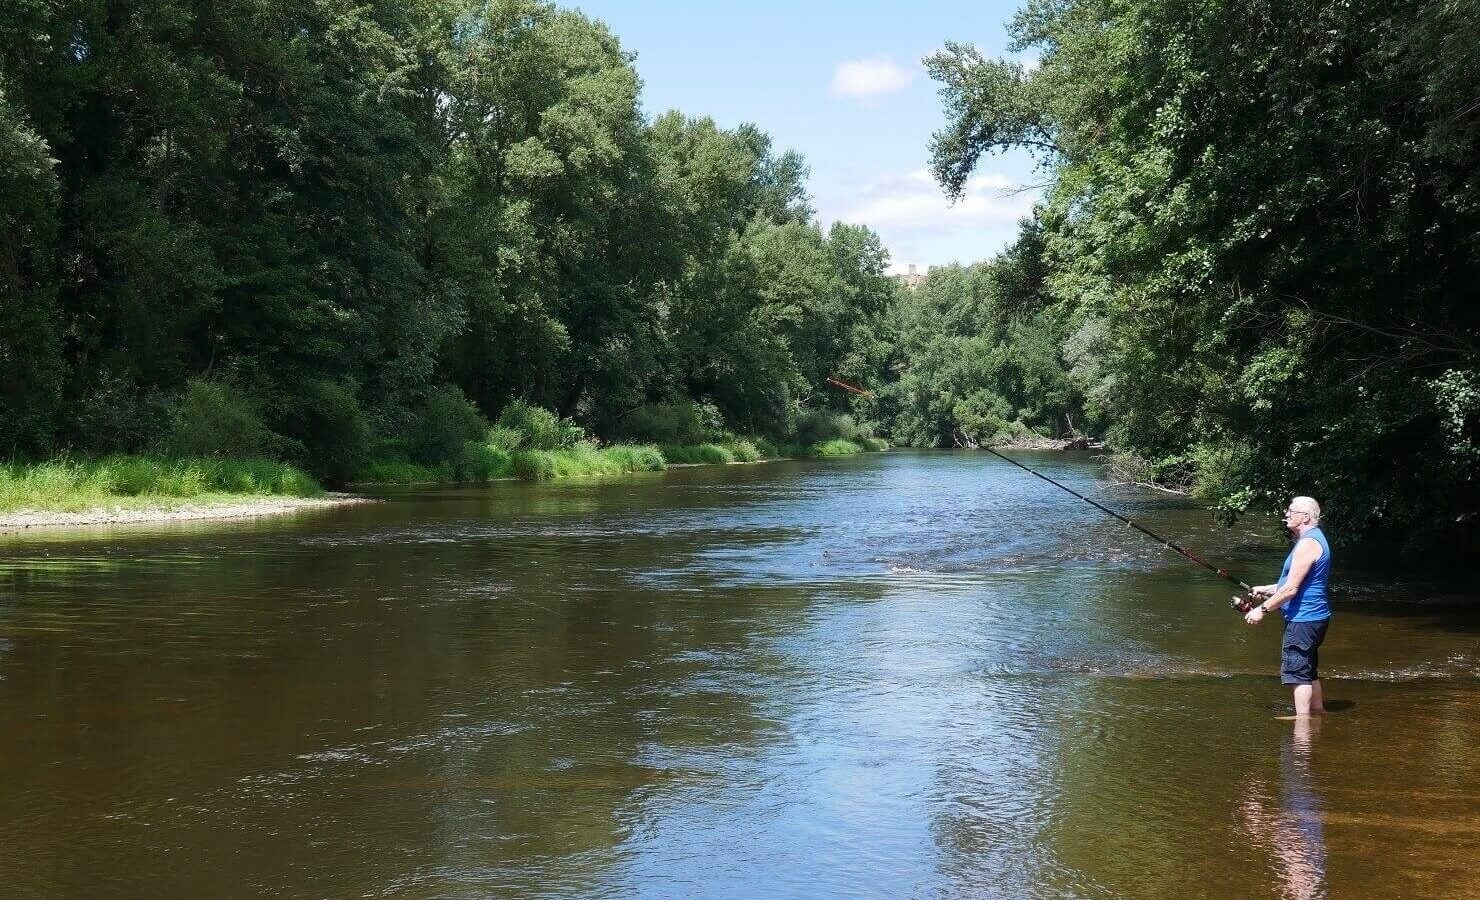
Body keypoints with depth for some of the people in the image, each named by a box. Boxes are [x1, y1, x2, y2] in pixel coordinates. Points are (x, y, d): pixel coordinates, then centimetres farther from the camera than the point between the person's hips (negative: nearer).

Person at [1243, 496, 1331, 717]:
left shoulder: (1307, 544, -19)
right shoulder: (1313, 538, 15)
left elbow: (1291, 589, -22)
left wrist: (1263, 609, -15)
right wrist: (1267, 589, 19)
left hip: (1303, 619, -11)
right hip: (1313, 617, 11)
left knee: (1298, 670, -7)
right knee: (1308, 670, 19)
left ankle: (1302, 718, -6)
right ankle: (1318, 712, 27)